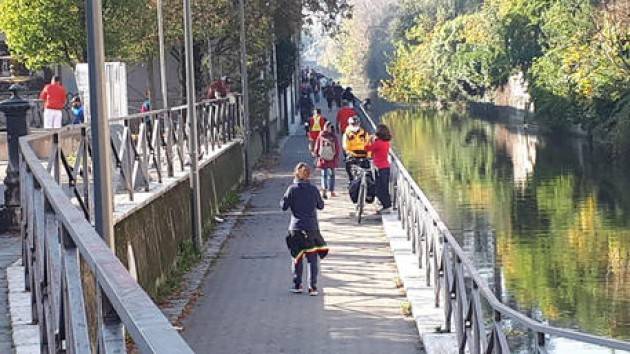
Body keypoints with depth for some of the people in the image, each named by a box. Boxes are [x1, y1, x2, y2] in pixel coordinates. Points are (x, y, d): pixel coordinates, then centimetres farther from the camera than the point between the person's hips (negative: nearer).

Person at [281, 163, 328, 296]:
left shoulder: (292, 189, -7)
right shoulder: (313, 189, -3)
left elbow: (284, 206, -4)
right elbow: (321, 205, 8)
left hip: (296, 228, 0)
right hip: (312, 227, 0)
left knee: (297, 257, 12)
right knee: (312, 258, 5)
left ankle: (297, 285, 13)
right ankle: (313, 287, 3)